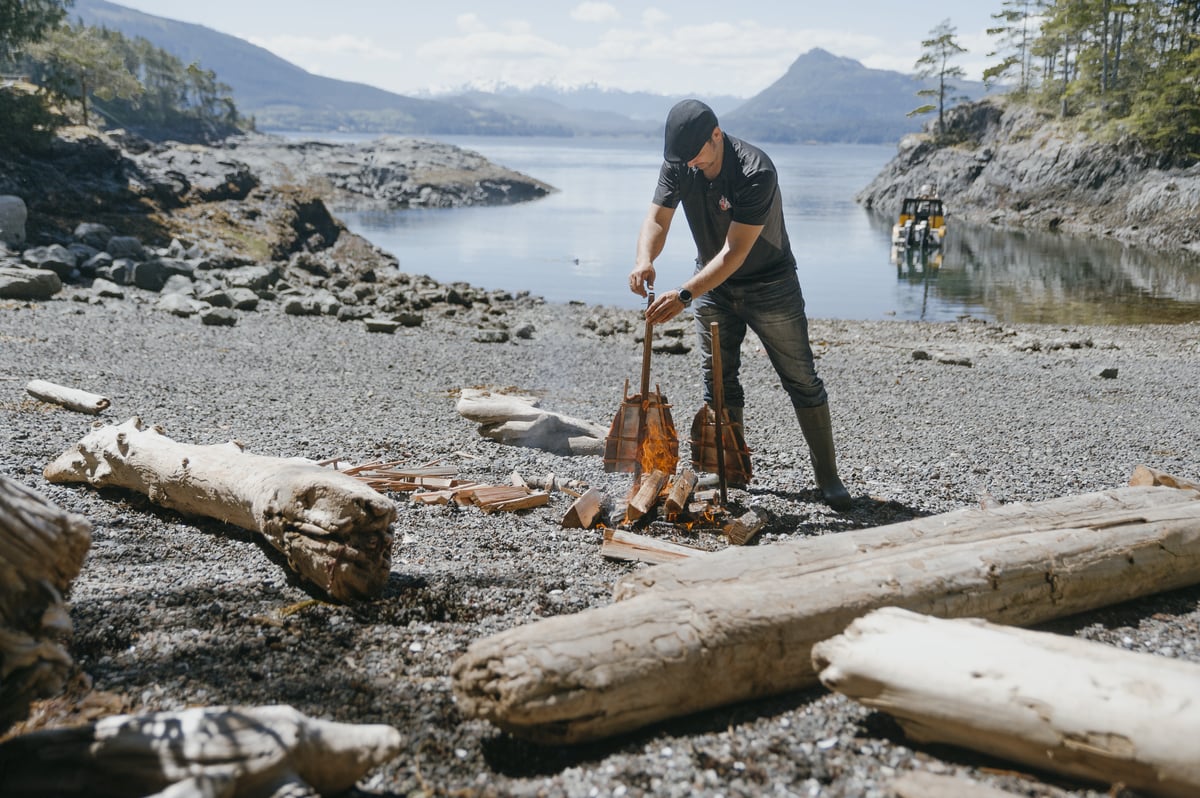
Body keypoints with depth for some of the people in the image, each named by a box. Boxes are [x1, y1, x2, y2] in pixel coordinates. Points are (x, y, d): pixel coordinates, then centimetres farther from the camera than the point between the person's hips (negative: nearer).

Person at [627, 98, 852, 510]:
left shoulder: (756, 172, -32)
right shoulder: (678, 164, -12)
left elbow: (735, 251, -34)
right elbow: (657, 218, -17)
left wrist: (684, 295, -41)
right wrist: (645, 259, -40)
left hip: (769, 285, -5)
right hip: (713, 283, 5)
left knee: (801, 380, 1)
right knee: (718, 382, 6)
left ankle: (828, 477, 10)